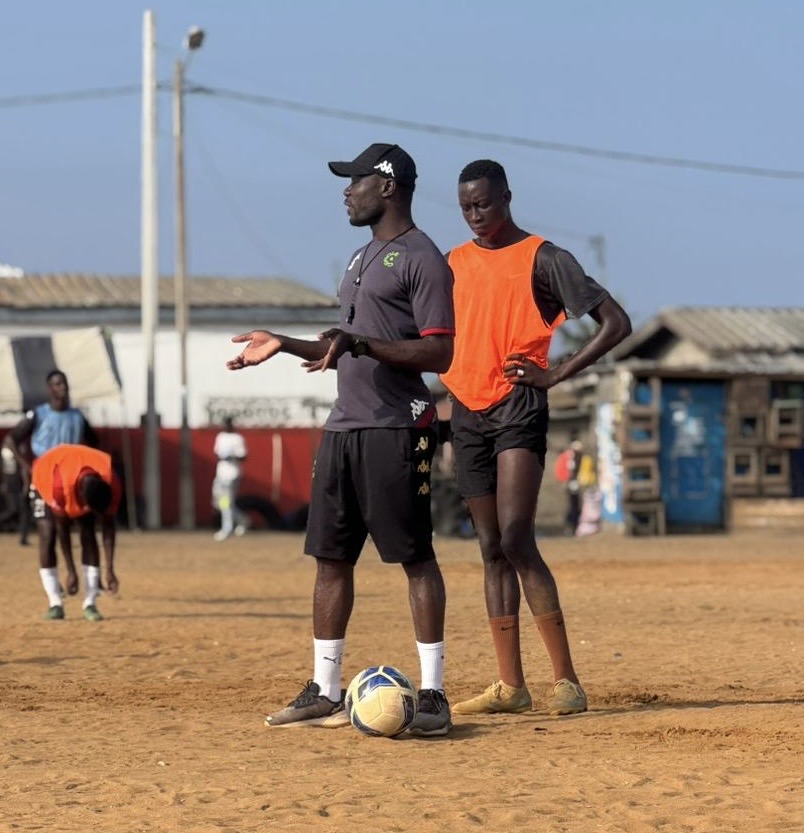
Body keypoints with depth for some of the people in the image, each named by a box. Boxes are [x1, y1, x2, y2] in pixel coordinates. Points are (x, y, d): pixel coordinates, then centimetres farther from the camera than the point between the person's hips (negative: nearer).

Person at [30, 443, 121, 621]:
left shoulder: (111, 484, -35)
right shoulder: (61, 484, -45)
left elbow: (108, 525, -23)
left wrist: (110, 570, -23)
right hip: (45, 480, -3)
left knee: (88, 535, -13)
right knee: (48, 536, -20)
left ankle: (90, 604, -11)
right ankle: (55, 603, -15)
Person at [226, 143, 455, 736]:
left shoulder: (423, 259, -8)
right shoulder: (364, 258, 22)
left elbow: (438, 354, -16)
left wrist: (358, 343, -23)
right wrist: (285, 347, 18)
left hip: (397, 428, -10)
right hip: (345, 426, 10)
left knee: (415, 557, -8)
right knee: (331, 555, 9)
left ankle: (433, 694, -6)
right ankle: (325, 693, 14)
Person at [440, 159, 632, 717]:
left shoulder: (542, 259, -3)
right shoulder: (455, 263, 14)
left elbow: (616, 322, -6)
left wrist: (558, 374, -11)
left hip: (518, 409, -6)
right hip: (467, 413, 6)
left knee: (516, 539, -17)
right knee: (491, 548, 5)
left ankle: (567, 680, -15)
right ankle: (511, 686, 7)